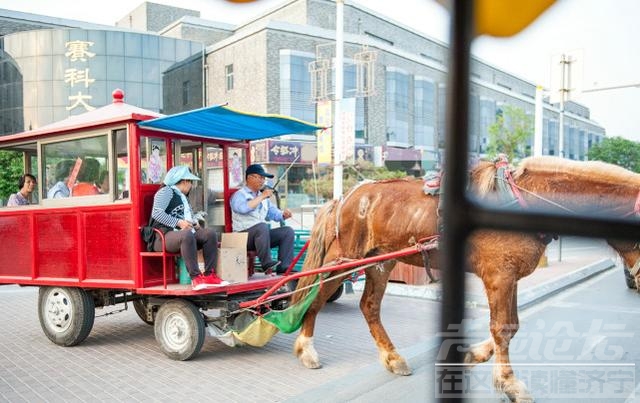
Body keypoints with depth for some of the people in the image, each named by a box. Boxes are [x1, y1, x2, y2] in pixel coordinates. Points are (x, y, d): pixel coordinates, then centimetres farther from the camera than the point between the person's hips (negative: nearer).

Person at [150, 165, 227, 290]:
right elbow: (156, 213, -14)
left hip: (185, 235, 9)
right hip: (165, 236, -9)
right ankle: (195, 277, -38)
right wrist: (178, 223, -20)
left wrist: (194, 223, 13)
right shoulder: (166, 191, 0)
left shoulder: (182, 197, 28)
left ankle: (209, 275, -19)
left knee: (210, 233, -13)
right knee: (187, 234, -38)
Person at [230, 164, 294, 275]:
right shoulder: (239, 195, -2)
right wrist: (261, 197, -19)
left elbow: (273, 212, 21)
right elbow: (243, 208, -25)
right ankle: (267, 263, -31)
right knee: (262, 227, -36)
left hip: (262, 234, 7)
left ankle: (284, 267, -18)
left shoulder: (262, 195, 21)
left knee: (288, 231, -10)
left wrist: (283, 214, -2)